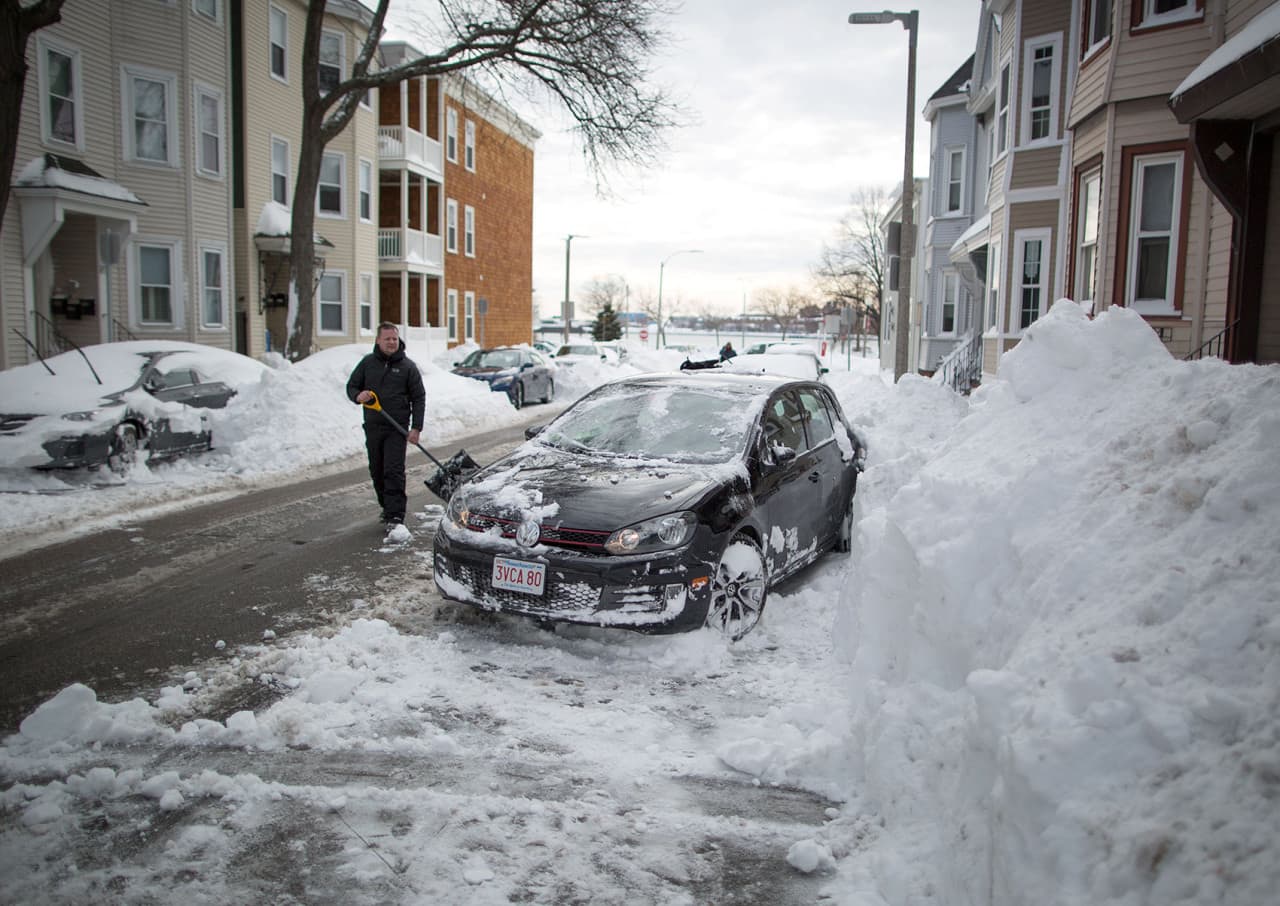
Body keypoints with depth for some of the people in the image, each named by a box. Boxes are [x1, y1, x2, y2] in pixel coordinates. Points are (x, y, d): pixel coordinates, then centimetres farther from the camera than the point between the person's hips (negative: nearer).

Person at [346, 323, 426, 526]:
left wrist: (416, 427, -7)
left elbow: (418, 398, 2)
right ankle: (387, 506, 28)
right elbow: (351, 385, 14)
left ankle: (395, 516, -10)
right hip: (373, 426, 4)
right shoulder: (367, 362, 8)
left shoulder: (407, 366, 1)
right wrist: (358, 396, -11)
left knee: (394, 472, -10)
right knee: (377, 471, 11)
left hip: (397, 428, -4)